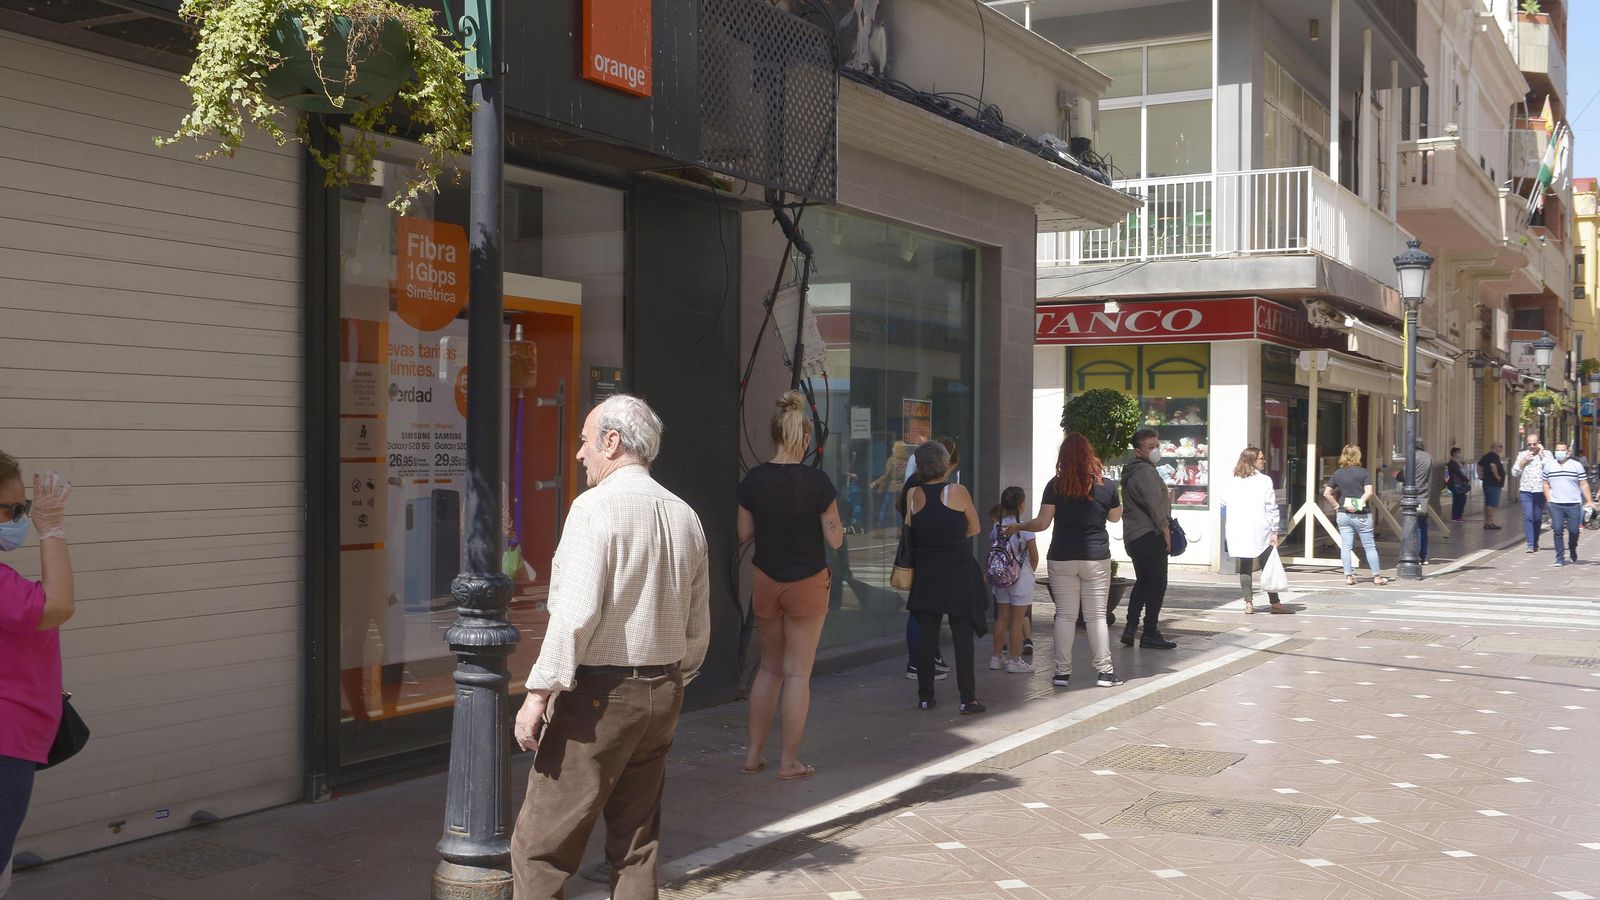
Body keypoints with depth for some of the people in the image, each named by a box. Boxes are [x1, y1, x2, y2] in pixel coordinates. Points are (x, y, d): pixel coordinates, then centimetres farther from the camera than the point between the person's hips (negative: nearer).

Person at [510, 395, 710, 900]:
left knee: (541, 845, -1)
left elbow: (575, 614, -21)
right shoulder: (684, 517, 10)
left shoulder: (595, 507, -12)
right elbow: (698, 629, 16)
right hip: (663, 692, 8)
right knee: (637, 847, 14)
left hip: (598, 694, -7)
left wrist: (538, 693, -16)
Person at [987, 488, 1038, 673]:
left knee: (1002, 618, 13)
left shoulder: (996, 527, 0)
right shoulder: (1024, 527, -13)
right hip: (1021, 578, -5)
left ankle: (997, 657, 20)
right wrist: (1030, 571, 11)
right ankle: (1015, 661, 5)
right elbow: (1034, 557, -8)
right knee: (1017, 620, 1)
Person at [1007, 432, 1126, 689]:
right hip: (1096, 559, 0)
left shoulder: (1056, 485, -5)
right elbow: (1115, 517, 12)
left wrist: (1017, 527, 10)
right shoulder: (1106, 486, -2)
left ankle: (1062, 671, 8)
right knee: (1096, 616, 6)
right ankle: (1104, 670, 7)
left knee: (1065, 615, 6)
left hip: (1061, 559, 0)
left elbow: (1042, 523, -6)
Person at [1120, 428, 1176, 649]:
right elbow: (1155, 505, -20)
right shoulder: (1146, 472, -15)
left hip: (1134, 536, 10)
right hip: (1150, 535, -10)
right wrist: (1166, 532, -14)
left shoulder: (1131, 472, 17)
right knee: (1157, 584, -3)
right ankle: (1150, 634, -1)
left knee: (1143, 582, 17)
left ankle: (1130, 628, 13)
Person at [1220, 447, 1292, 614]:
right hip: (1260, 531, -3)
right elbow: (1271, 508, -8)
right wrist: (1274, 531, -3)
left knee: (1244, 568, 9)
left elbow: (1224, 505, 6)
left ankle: (1248, 602, 7)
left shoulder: (1230, 482, 4)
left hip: (1238, 532, 3)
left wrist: (1227, 532, 17)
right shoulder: (1264, 481, -6)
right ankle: (1274, 602, 9)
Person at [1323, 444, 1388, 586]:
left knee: (1346, 546, 5)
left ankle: (1348, 576, 5)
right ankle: (1377, 576, 11)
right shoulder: (1364, 472, -5)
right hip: (1361, 515, -3)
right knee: (1370, 546, 5)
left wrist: (1337, 505, 11)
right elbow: (1369, 492, -15)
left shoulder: (1338, 473, 4)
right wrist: (1359, 502, -6)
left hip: (1343, 515, 3)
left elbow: (1327, 493, 3)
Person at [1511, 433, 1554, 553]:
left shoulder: (1546, 454, 4)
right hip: (1526, 491, 1)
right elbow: (1514, 472, 9)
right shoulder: (1522, 455, 10)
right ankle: (1530, 544, -14)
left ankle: (1535, 543, 24)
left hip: (1540, 490, 0)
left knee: (1538, 518, 8)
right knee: (1528, 517, -11)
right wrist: (1523, 461, -4)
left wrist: (1541, 454, -10)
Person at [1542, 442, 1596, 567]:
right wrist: (1548, 500, 5)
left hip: (1574, 505, -1)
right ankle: (1560, 558, 2)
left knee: (1573, 530, 1)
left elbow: (1584, 484, 2)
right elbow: (1546, 484, 15)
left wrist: (1589, 501, -3)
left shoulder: (1577, 465, 2)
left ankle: (1572, 550, 31)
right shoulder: (1548, 466, 8)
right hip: (1555, 505, 1)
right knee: (1557, 531, -4)